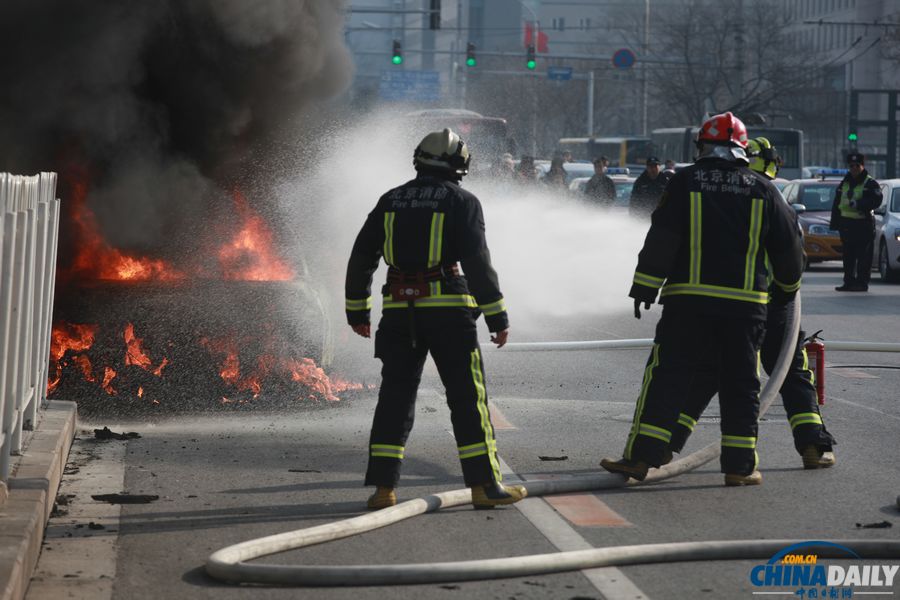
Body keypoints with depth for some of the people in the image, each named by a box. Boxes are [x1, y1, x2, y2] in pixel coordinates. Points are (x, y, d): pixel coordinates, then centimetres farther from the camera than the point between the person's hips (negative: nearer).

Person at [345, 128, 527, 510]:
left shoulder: (391, 201, 12)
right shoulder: (462, 202, -1)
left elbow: (361, 258, 13)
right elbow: (477, 263, -9)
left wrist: (357, 310, 22)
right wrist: (497, 317, -6)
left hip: (399, 313, 4)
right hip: (448, 309, -4)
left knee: (395, 395, 9)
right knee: (468, 397, 1)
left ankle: (383, 486, 5)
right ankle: (484, 485, 1)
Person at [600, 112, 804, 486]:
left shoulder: (685, 182, 0)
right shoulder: (762, 189, 6)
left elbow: (661, 239, -4)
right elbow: (788, 244, 12)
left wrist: (644, 288, 0)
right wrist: (787, 287, 27)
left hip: (688, 300, -1)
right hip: (745, 302, 1)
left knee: (668, 376, 2)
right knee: (740, 384, 8)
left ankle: (641, 457, -1)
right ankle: (739, 466, 8)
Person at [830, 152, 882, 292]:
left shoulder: (870, 183, -3)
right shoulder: (844, 183, 16)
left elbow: (876, 200, -18)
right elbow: (836, 204, 17)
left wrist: (858, 204, -25)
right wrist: (835, 223, 11)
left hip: (863, 224, -6)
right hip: (846, 224, 6)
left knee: (863, 256, -4)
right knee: (848, 256, 9)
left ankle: (862, 283, -1)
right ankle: (849, 282, 14)